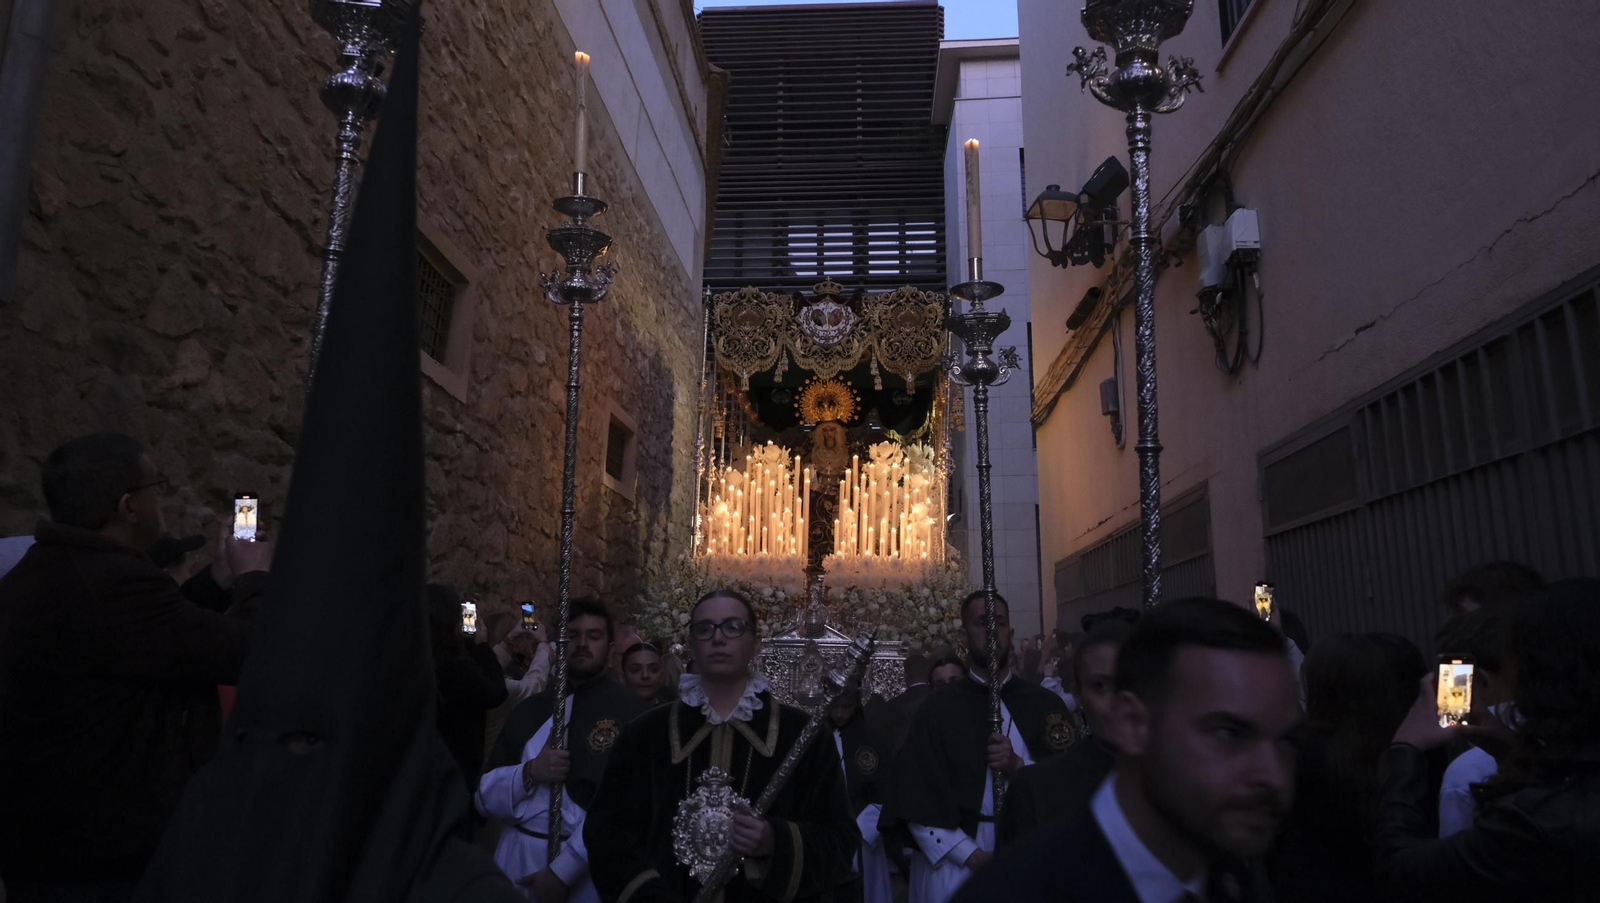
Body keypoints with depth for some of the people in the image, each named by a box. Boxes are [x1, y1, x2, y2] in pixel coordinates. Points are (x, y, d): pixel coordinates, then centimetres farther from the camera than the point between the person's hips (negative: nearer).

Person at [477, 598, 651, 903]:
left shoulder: (630, 712, -10)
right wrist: (528, 774, -12)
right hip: (517, 859, 5)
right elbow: (485, 797, 6)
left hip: (585, 870, -5)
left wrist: (562, 871, -19)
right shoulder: (530, 710, 8)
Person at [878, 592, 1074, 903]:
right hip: (953, 862, -1)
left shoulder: (1045, 705, 5)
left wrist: (1018, 766, -16)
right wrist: (974, 855, -12)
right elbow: (915, 800, -5)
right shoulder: (938, 708, 1)